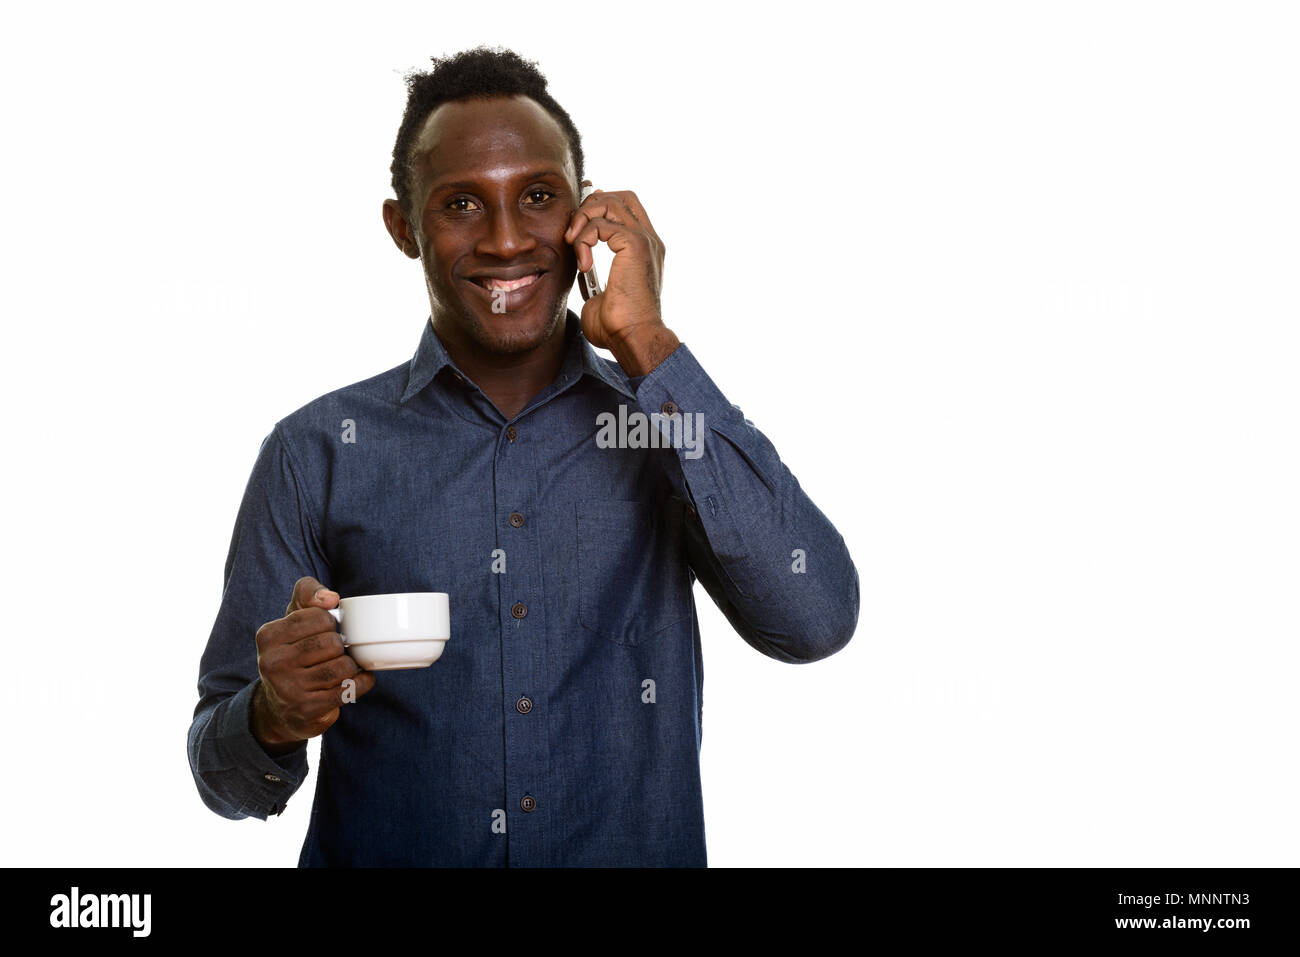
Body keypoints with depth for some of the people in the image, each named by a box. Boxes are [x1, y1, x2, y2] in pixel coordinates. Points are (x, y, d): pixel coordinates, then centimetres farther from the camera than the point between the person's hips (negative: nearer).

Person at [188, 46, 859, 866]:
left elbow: (814, 621, -14)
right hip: (380, 855, 1)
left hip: (640, 849, 0)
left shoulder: (671, 428, 3)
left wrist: (648, 347, -12)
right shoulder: (317, 454, 1)